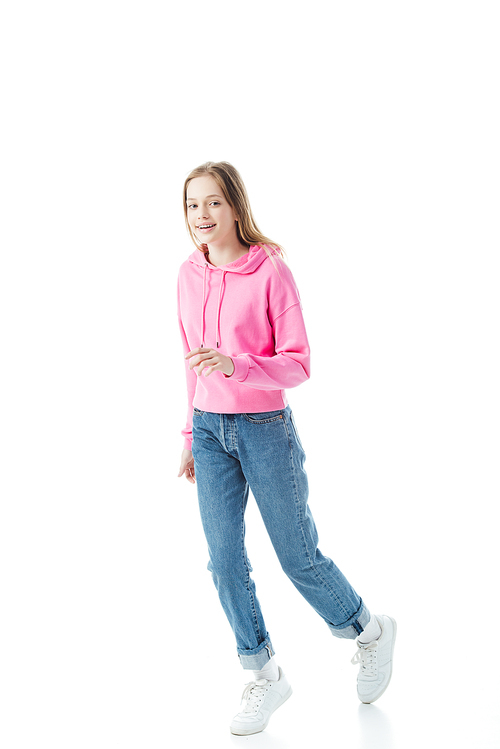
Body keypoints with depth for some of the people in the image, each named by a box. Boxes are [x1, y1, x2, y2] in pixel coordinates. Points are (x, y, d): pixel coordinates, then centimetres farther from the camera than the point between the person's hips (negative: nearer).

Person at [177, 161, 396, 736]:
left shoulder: (271, 270, -12)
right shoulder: (189, 276, 5)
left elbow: (298, 364, -14)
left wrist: (235, 366, -30)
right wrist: (191, 435, 16)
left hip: (264, 427, -5)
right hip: (209, 429, 5)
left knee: (298, 557, 5)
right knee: (224, 560, 4)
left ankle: (370, 632, 32)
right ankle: (264, 676, 21)